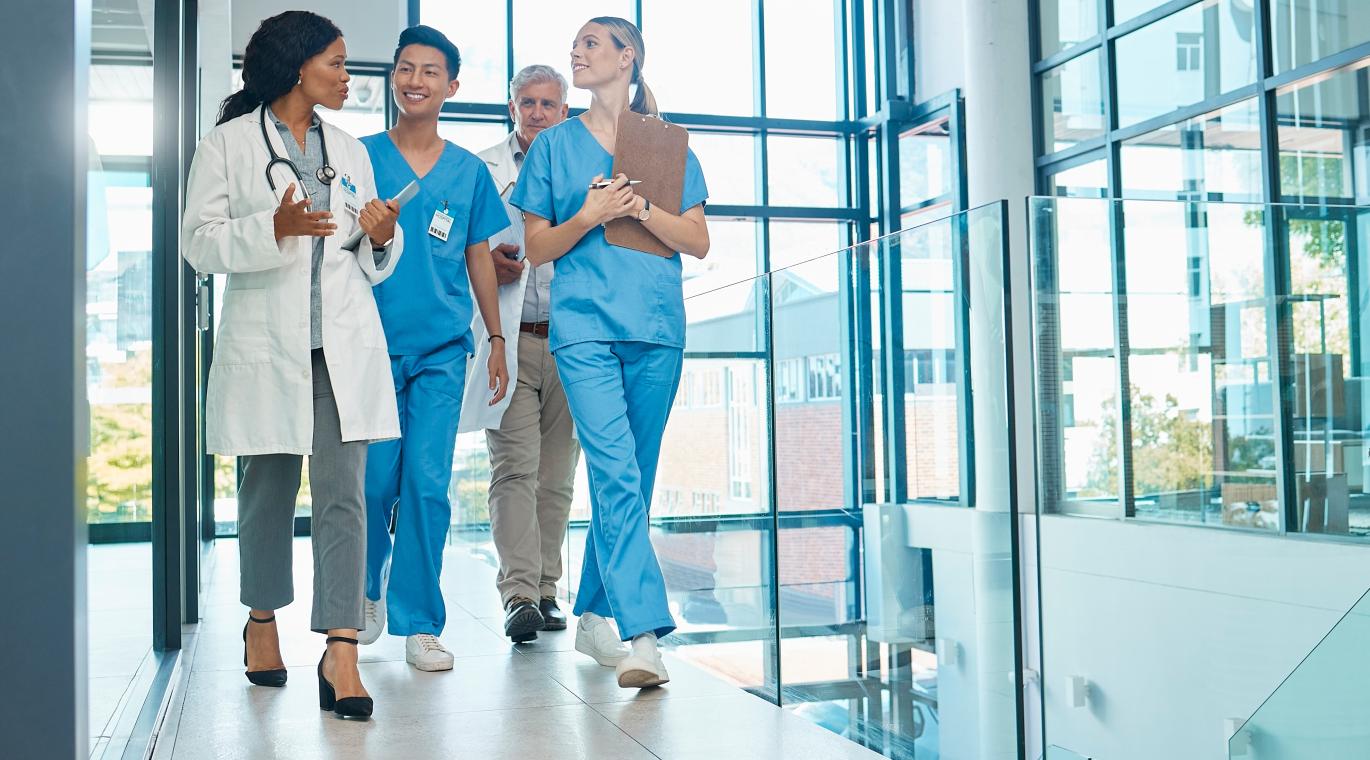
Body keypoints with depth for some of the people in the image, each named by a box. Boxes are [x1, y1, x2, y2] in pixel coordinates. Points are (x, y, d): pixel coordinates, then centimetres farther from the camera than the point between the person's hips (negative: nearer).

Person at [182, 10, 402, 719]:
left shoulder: (349, 150, 18)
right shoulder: (228, 144, 4)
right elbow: (200, 242, -4)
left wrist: (382, 237, -3)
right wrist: (275, 227, -19)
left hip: (344, 343, 3)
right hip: (265, 343, -2)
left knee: (343, 494, -7)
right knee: (269, 489, 8)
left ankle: (340, 654, -9)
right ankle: (262, 620, 31)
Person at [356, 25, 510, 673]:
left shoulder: (469, 171, 10)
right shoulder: (361, 157, 5)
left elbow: (478, 259, 14)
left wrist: (497, 340, 13)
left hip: (443, 348, 1)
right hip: (373, 342, -1)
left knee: (428, 483, -3)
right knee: (374, 480, 2)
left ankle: (419, 624, 6)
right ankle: (369, 589, 30)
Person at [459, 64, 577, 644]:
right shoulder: (481, 168, 10)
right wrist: (484, 264, -10)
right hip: (507, 339, -2)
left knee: (556, 473, 5)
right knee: (514, 467, -10)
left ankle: (545, 590, 13)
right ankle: (519, 594, -11)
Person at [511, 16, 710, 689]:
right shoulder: (554, 145, 13)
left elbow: (697, 241, 7)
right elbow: (537, 248, 11)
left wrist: (640, 207, -9)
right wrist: (590, 215, -7)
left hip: (657, 329, 2)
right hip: (585, 326, -2)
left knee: (629, 478, 7)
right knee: (615, 473, -16)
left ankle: (594, 615, 21)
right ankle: (643, 634, -21)